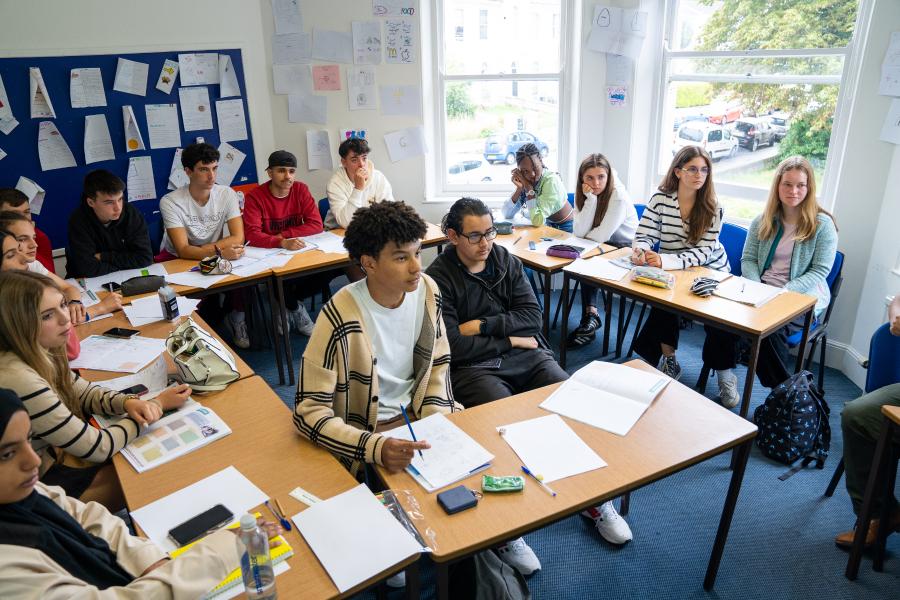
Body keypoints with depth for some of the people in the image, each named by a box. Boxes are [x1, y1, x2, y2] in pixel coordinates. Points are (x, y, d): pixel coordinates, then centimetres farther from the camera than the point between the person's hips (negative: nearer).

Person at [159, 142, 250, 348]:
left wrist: (198, 249, -26)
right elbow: (183, 250, -27)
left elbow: (238, 238, -18)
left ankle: (237, 316, 0)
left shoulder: (227, 194, -12)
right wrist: (219, 251, -43)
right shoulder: (170, 202, -20)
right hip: (177, 260, -2)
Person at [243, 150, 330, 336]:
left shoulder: (301, 189, -3)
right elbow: (252, 235, -23)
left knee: (327, 268, -21)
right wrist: (282, 243, -40)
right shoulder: (255, 197, -12)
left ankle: (288, 302, 3)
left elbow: (316, 225, -10)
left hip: (298, 250, 3)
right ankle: (295, 308, 2)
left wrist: (284, 234, -19)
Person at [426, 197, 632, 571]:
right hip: (472, 368, -5)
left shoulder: (506, 260, 11)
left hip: (525, 356, 5)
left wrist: (483, 324, -9)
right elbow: (453, 347, -12)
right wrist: (508, 339, -7)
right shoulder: (438, 278, -5)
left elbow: (532, 316, 3)